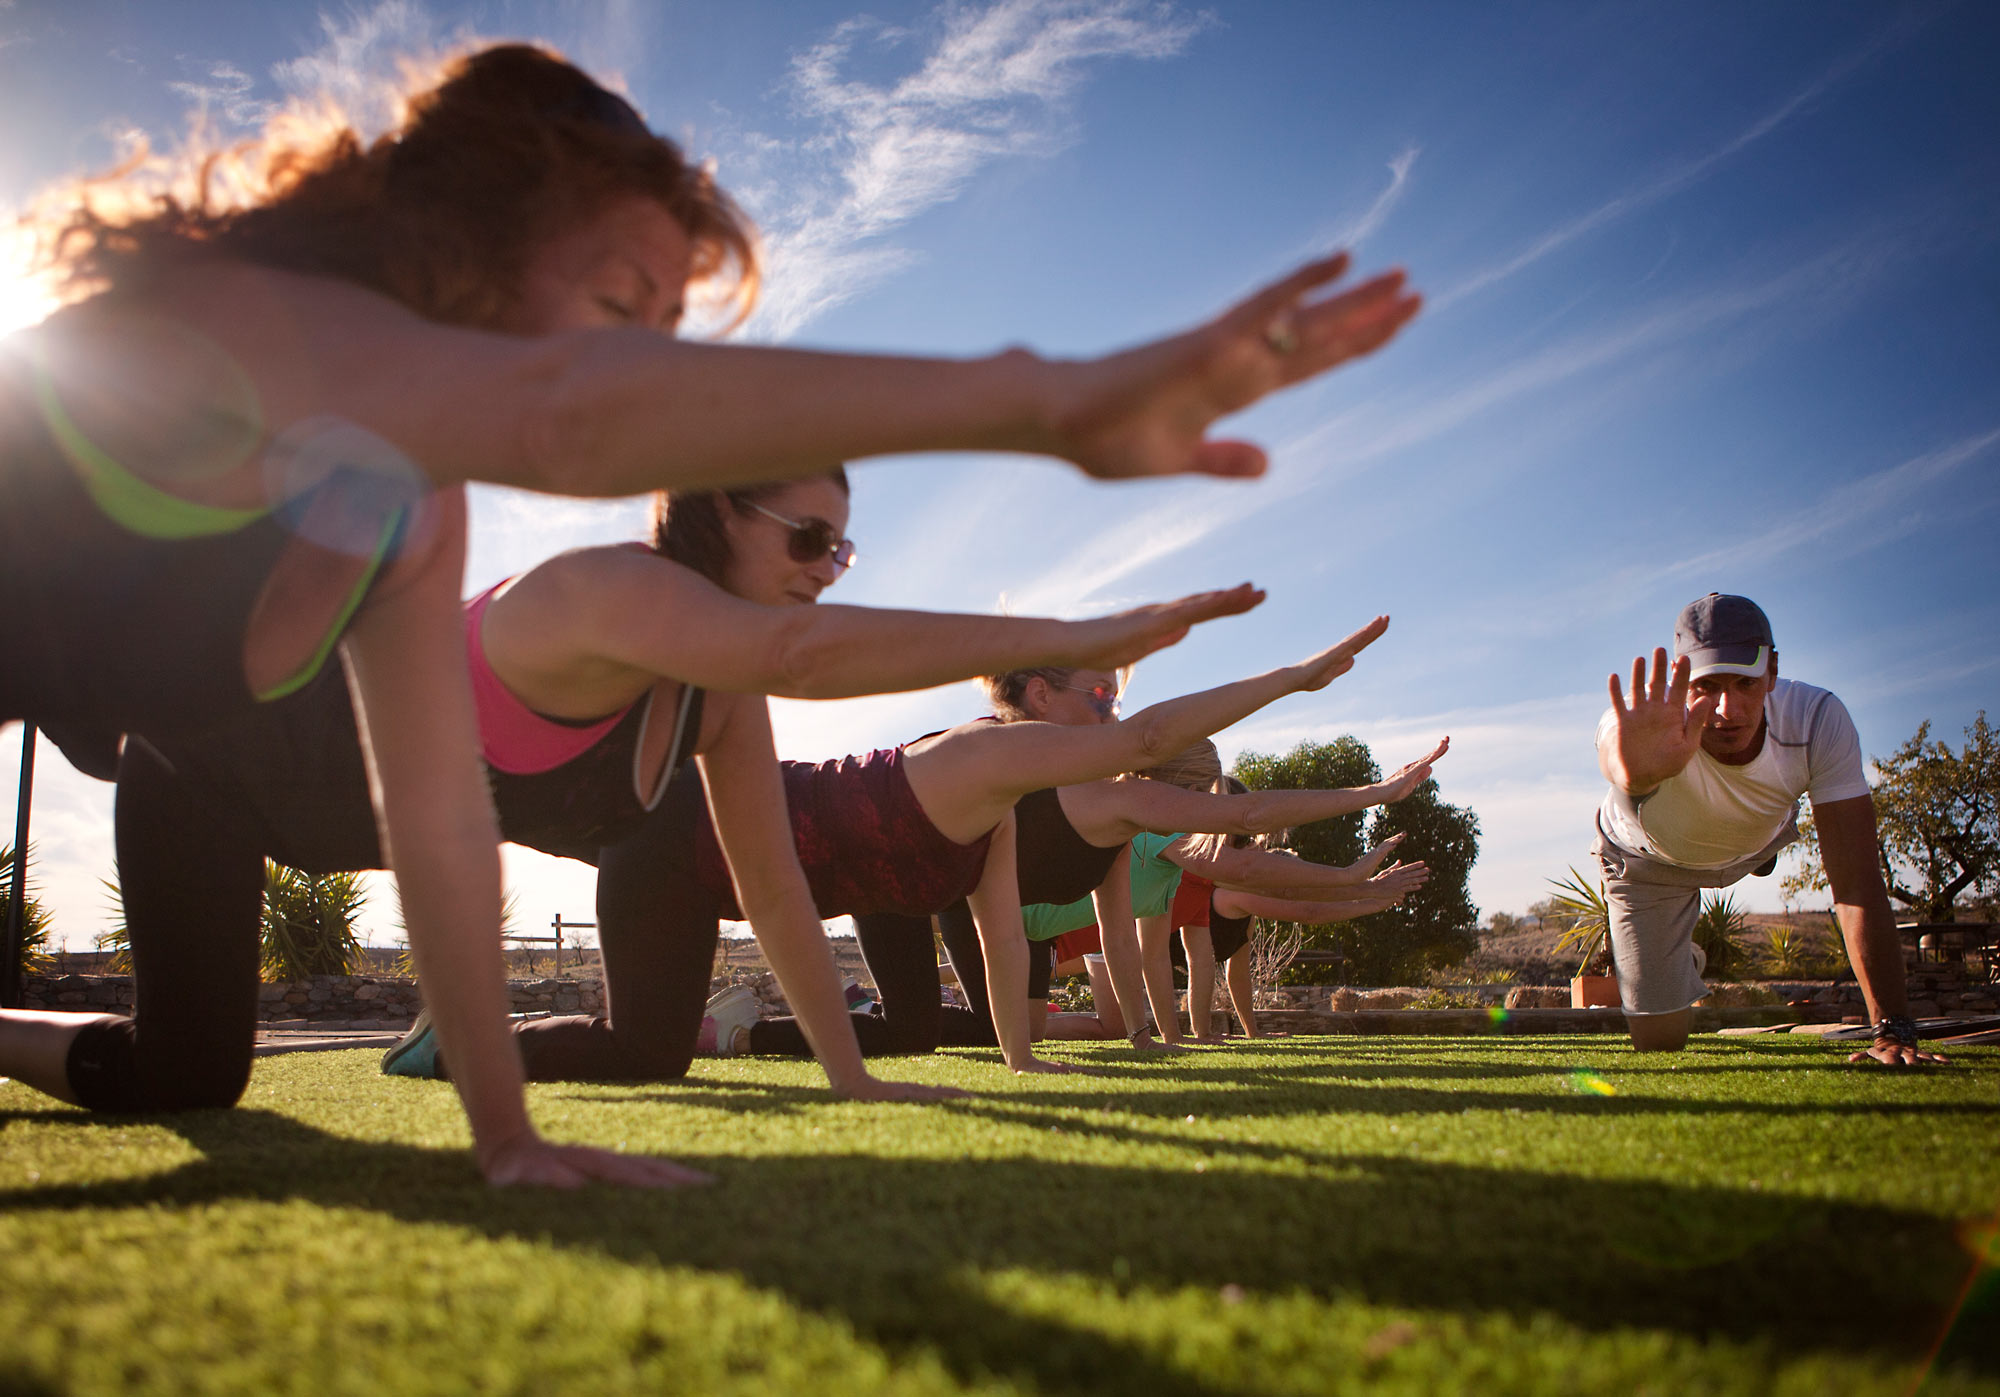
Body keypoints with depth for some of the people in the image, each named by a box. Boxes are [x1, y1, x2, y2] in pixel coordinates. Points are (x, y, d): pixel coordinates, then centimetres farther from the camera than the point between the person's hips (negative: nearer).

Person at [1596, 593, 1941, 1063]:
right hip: (1648, 860, -2)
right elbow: (1615, 755, -73)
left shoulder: (1818, 720, -38)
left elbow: (1857, 885, -39)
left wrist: (1893, 1029, -46)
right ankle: (1679, 960, 38)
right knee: (1658, 1041, 5)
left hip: (1753, 845, 2)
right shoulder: (1652, 730, -45)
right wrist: (1636, 771, -99)